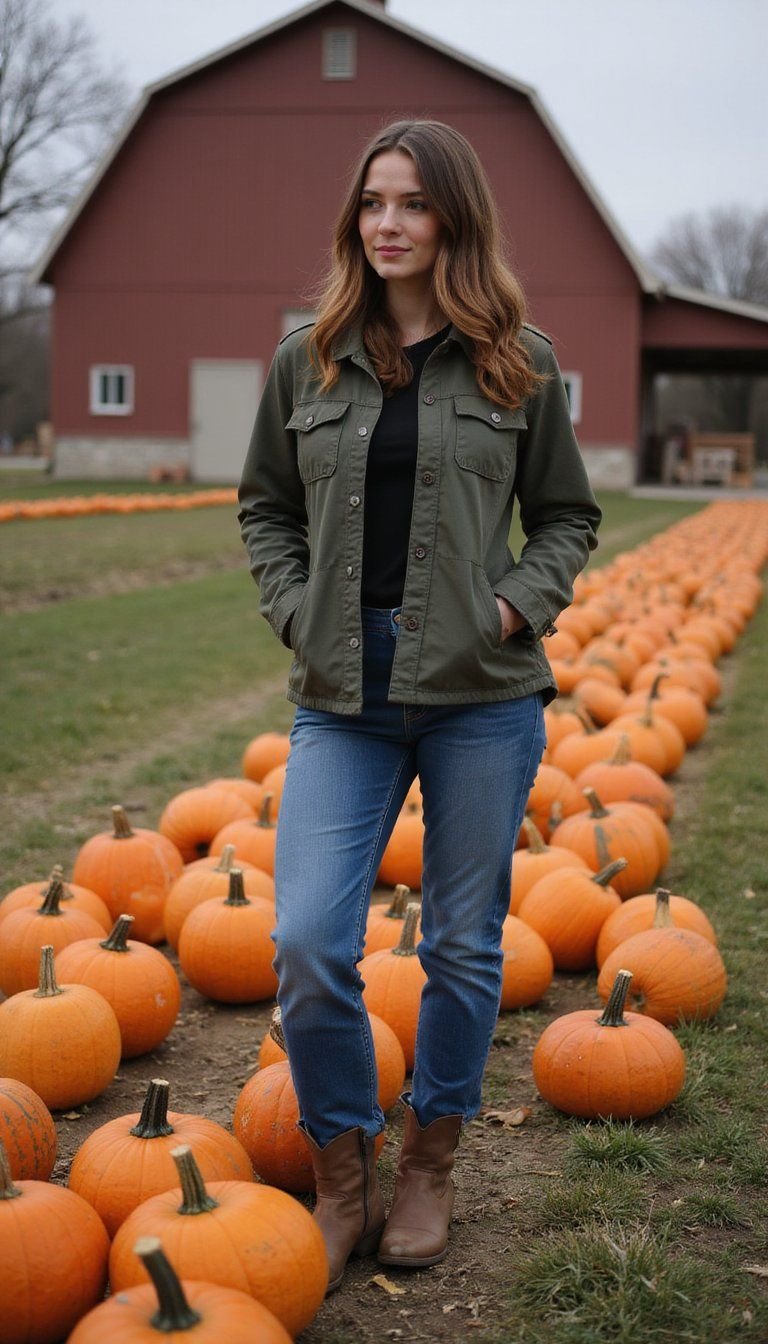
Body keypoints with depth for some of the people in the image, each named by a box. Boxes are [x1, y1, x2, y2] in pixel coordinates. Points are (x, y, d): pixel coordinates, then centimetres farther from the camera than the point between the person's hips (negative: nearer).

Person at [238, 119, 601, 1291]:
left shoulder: (519, 363, 2)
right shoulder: (307, 360, 6)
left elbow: (568, 516, 10)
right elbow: (265, 509, 16)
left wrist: (519, 604, -6)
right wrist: (295, 612, 1)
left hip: (483, 692, -1)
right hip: (344, 696, 1)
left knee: (464, 944, 9)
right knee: (307, 945, -8)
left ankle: (429, 1169, 30)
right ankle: (343, 1182, 14)